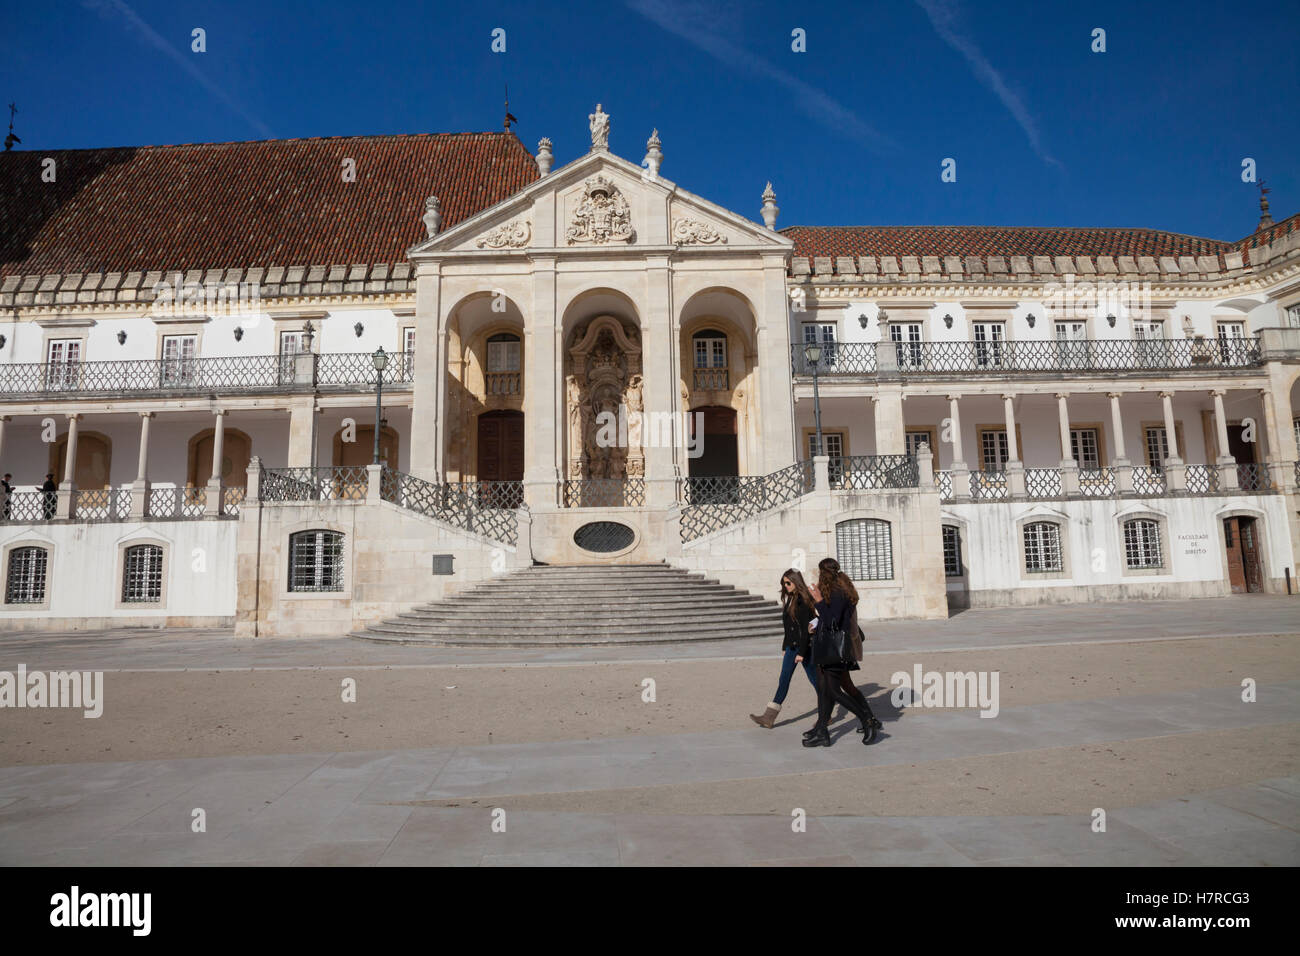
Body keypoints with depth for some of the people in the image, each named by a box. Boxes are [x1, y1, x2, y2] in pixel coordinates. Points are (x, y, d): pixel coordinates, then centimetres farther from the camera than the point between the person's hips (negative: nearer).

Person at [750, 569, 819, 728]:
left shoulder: (804, 600, -15)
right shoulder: (790, 598, 11)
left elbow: (806, 628, -18)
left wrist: (801, 652, -20)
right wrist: (786, 645, 18)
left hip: (805, 645, -9)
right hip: (792, 645, 9)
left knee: (814, 678, 4)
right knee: (784, 678, 5)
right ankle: (769, 718, 4)